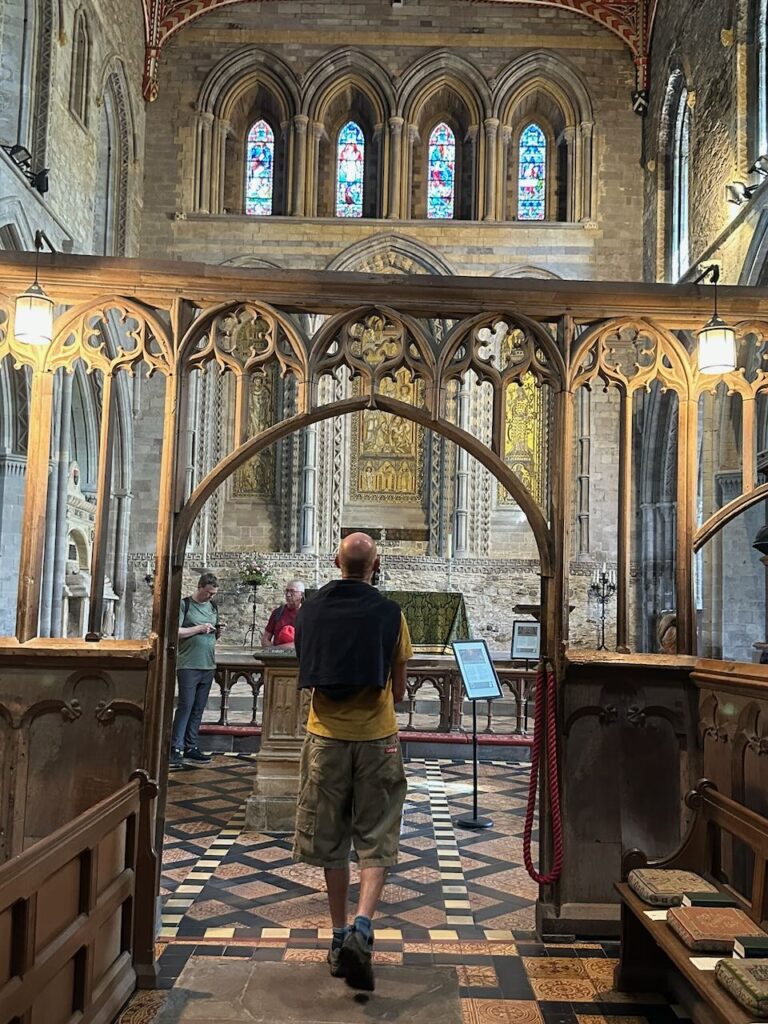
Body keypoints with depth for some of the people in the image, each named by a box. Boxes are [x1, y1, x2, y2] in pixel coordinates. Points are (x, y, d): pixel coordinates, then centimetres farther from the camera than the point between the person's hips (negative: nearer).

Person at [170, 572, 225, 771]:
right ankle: (176, 748, -6)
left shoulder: (213, 607, 15)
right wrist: (199, 628, -14)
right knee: (185, 706, -9)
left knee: (199, 708, 8)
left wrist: (218, 631, 2)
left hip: (208, 665, 6)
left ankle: (191, 747, 13)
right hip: (188, 665, -6)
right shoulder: (185, 605, -3)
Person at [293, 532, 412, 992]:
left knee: (331, 842, 14)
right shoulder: (389, 613, -8)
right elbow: (398, 689, -2)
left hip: (326, 735, 2)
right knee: (376, 841, 7)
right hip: (376, 738, -2)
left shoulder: (311, 610, -1)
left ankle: (340, 936, 23)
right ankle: (362, 927, -10)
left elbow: (308, 675, 9)